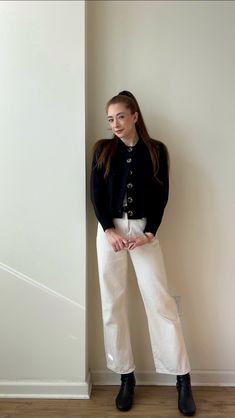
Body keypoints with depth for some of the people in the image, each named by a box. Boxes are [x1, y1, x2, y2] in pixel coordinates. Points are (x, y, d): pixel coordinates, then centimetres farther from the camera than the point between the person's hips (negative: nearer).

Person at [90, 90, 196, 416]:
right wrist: (108, 230, -12)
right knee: (113, 303, 3)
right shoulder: (103, 149, 6)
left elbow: (161, 196, 0)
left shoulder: (156, 151, 3)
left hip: (143, 230, -1)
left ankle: (183, 378, 10)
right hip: (109, 230, 2)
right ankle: (126, 376, 18)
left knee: (160, 300, -3)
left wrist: (149, 233, -12)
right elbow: (96, 193, 0)